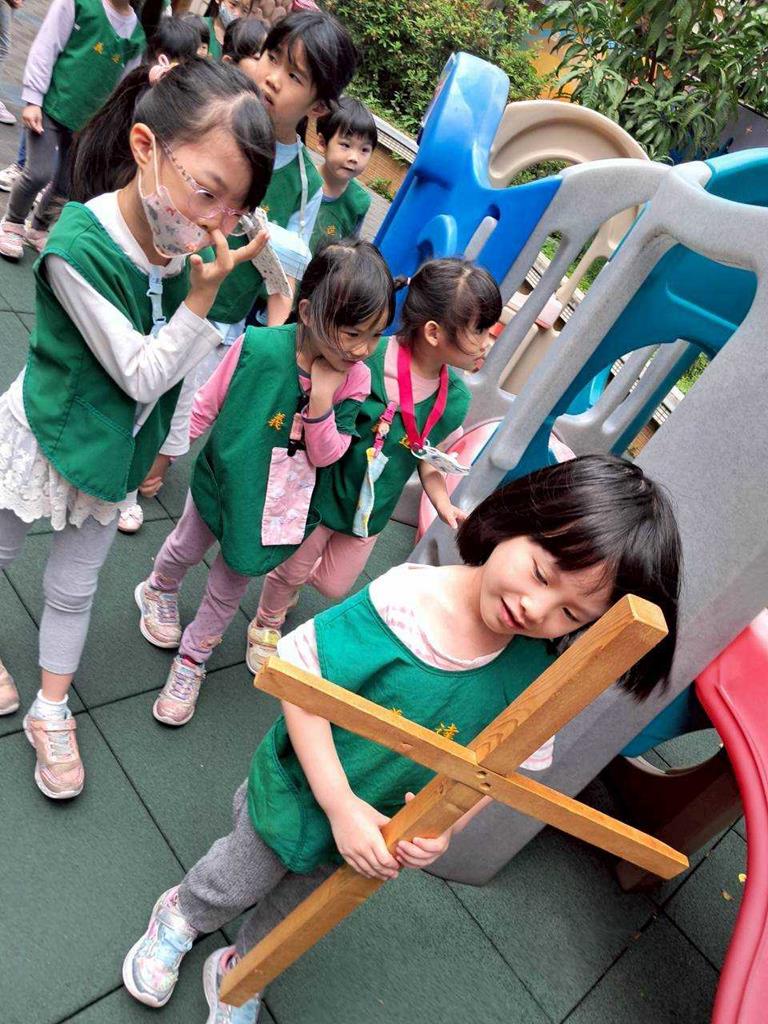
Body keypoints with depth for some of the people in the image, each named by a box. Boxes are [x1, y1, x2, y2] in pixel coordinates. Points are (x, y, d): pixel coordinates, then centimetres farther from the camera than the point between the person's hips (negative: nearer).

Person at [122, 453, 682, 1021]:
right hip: (300, 795, -3)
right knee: (231, 886, 27)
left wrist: (446, 825, -26)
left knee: (289, 916, 31)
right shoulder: (403, 598, -36)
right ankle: (180, 917, 62)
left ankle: (237, 975, 63)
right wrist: (340, 804, -30)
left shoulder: (535, 673, -22)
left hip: (387, 837, 4)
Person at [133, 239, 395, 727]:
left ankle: (194, 658, 45)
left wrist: (321, 398, -34)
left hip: (277, 505, 1)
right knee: (185, 549, 27)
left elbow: (326, 456, -18)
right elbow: (208, 404, -12)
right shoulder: (258, 346, -27)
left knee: (230, 586, 20)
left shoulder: (355, 380, -21)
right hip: (221, 479, -1)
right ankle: (159, 592, 63)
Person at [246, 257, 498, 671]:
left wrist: (443, 503, -11)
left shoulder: (455, 399, -11)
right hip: (322, 493, -5)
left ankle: (291, 579, 58)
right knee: (291, 570, 19)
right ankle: (266, 626, 52)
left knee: (334, 585, 22)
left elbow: (429, 458, 2)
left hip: (373, 509, 5)